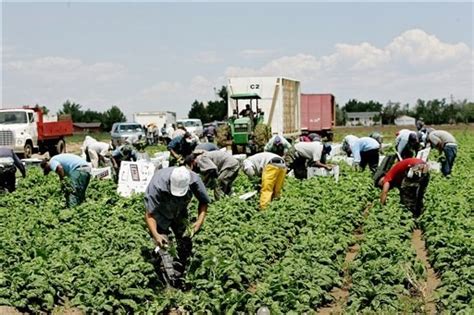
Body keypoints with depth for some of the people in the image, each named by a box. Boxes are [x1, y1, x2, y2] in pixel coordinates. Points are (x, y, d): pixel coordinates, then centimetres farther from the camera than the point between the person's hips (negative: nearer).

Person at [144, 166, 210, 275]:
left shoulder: (194, 180, -32)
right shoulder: (157, 185, -41)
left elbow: (204, 201, -13)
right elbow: (149, 214, -37)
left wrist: (200, 220, -29)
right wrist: (155, 235, -52)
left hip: (180, 213, 3)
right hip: (160, 213, -3)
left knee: (186, 244, 4)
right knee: (163, 247, -15)